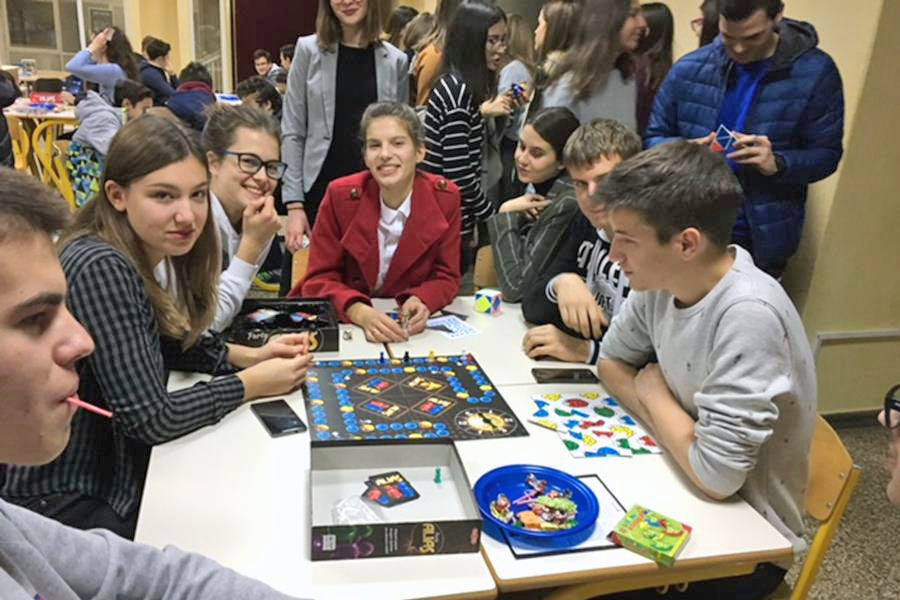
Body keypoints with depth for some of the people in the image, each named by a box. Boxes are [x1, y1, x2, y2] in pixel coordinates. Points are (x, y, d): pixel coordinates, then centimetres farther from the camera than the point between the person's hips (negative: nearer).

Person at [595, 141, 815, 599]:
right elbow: (612, 361, 6)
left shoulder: (748, 315, -31)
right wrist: (667, 423, -13)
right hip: (680, 487, 6)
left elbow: (716, 476, -32)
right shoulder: (663, 280, -10)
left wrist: (653, 392, -15)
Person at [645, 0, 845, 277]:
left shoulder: (815, 72, -8)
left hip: (763, 239, -1)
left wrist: (778, 163, -24)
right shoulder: (689, 69, -4)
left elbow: (827, 155, -3)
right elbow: (654, 139, 5)